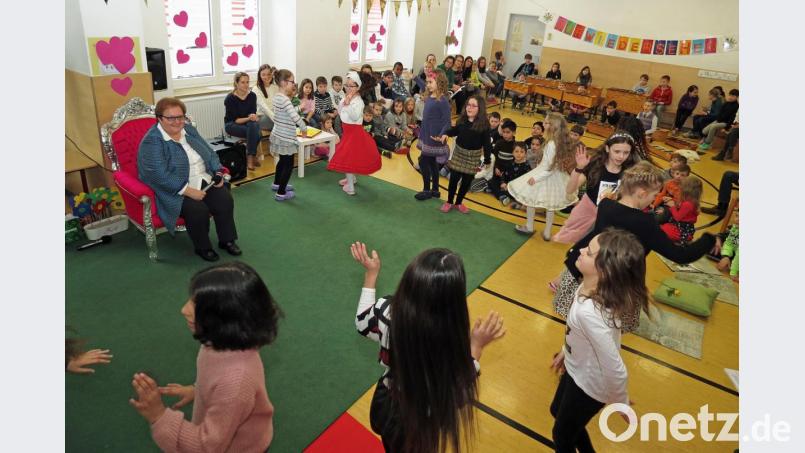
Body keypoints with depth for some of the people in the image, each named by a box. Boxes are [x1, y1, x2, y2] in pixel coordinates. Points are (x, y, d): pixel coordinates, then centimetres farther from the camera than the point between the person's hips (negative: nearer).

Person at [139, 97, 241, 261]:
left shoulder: (189, 129, 9)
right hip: (175, 190, -6)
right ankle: (202, 247, -2)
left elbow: (210, 153, 14)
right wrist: (189, 191, -26)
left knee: (225, 199, -16)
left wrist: (218, 172, -3)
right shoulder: (152, 141, -13)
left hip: (204, 182, 6)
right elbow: (160, 175, -23)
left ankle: (227, 240, 3)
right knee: (198, 210, -28)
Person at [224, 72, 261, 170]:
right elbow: (235, 120, -18)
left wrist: (254, 117, -28)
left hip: (249, 122, 4)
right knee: (254, 132, -31)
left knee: (253, 125, -32)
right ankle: (253, 156, -16)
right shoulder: (230, 98, -17)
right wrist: (248, 118, -33)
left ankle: (250, 156, -19)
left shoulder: (252, 95, -6)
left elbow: (254, 113, -4)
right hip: (232, 124, -4)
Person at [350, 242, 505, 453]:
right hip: (417, 426, -2)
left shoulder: (386, 312, -30)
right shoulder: (451, 347, -40)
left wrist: (371, 274, 2)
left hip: (385, 408, 2)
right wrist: (476, 346, -20)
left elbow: (363, 324, -3)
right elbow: (457, 394, -20)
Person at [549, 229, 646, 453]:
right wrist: (566, 350, 18)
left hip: (588, 383, -8)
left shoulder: (590, 312, -42)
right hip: (577, 370, 8)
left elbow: (616, 371, -33)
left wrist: (621, 404, -14)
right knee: (557, 411, 33)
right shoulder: (591, 287, -17)